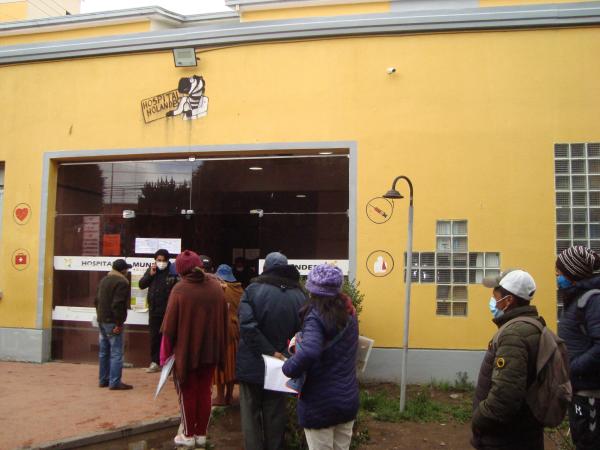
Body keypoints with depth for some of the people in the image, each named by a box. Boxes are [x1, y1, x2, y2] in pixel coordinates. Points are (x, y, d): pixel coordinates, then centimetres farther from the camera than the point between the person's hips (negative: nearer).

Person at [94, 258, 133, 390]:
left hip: (102, 320, 9)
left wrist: (100, 316, 19)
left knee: (104, 352, 16)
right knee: (116, 352, -5)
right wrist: (119, 323, -19)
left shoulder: (104, 280, 14)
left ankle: (103, 380, 23)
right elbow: (118, 304, -23)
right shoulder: (122, 283, -15)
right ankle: (115, 382, -5)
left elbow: (97, 300, 17)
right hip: (112, 322, -9)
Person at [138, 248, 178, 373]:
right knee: (154, 337, 13)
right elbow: (141, 285, 4)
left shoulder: (173, 271, -11)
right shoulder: (151, 270, 7)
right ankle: (155, 362, 24)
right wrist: (150, 274, -7)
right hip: (154, 310, 5)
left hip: (168, 311, -5)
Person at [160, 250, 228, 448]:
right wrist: (220, 348, 11)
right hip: (210, 351, 4)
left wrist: (167, 352, -1)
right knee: (204, 392, 17)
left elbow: (169, 325, -14)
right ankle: (201, 434, 25)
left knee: (188, 394, 13)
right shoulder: (216, 286, -5)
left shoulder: (180, 289, -17)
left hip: (186, 351, -3)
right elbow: (223, 320, 1)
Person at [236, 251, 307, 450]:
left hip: (252, 363, -2)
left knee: (251, 412, 12)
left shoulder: (253, 289, -10)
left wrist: (270, 352, -18)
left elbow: (247, 326, -22)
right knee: (275, 413, 17)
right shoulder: (299, 295, -4)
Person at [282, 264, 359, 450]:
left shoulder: (316, 317, -19)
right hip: (348, 399, 7)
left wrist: (289, 368, -19)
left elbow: (309, 353, -36)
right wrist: (302, 343, 9)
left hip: (320, 404, -6)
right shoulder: (349, 314, 5)